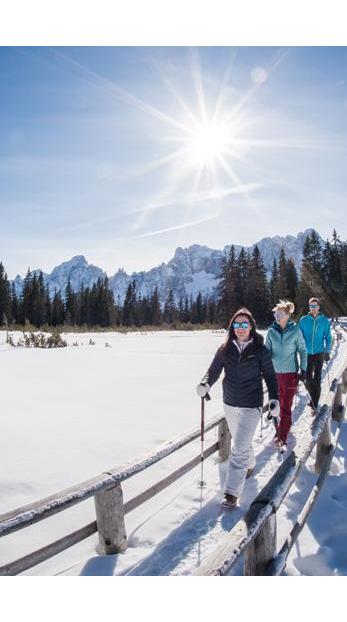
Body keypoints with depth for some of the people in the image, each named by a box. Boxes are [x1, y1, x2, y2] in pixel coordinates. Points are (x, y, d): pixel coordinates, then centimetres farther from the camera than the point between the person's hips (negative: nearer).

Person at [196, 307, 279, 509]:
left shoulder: (260, 350, -9)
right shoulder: (225, 349, -1)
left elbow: (270, 376, -2)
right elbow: (214, 370, -5)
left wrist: (274, 398, -14)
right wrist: (206, 384, -25)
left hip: (251, 407, -4)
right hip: (230, 404, 4)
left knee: (240, 449, -8)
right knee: (241, 441, 24)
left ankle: (232, 493, 0)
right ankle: (250, 464, 53)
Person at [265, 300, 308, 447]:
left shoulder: (295, 330, -6)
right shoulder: (271, 331, -1)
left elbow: (302, 351, 1)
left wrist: (303, 370, -1)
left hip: (291, 373, -3)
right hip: (275, 373, 3)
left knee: (286, 406, -5)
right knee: (279, 403, 14)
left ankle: (281, 437, 0)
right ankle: (285, 424, 39)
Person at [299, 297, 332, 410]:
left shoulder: (324, 320, -2)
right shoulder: (303, 320, -2)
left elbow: (328, 337, 5)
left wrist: (327, 351, 2)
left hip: (319, 353, -1)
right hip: (307, 353, 1)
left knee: (317, 378, 3)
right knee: (308, 378, 2)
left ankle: (315, 403, 11)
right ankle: (314, 396, 30)